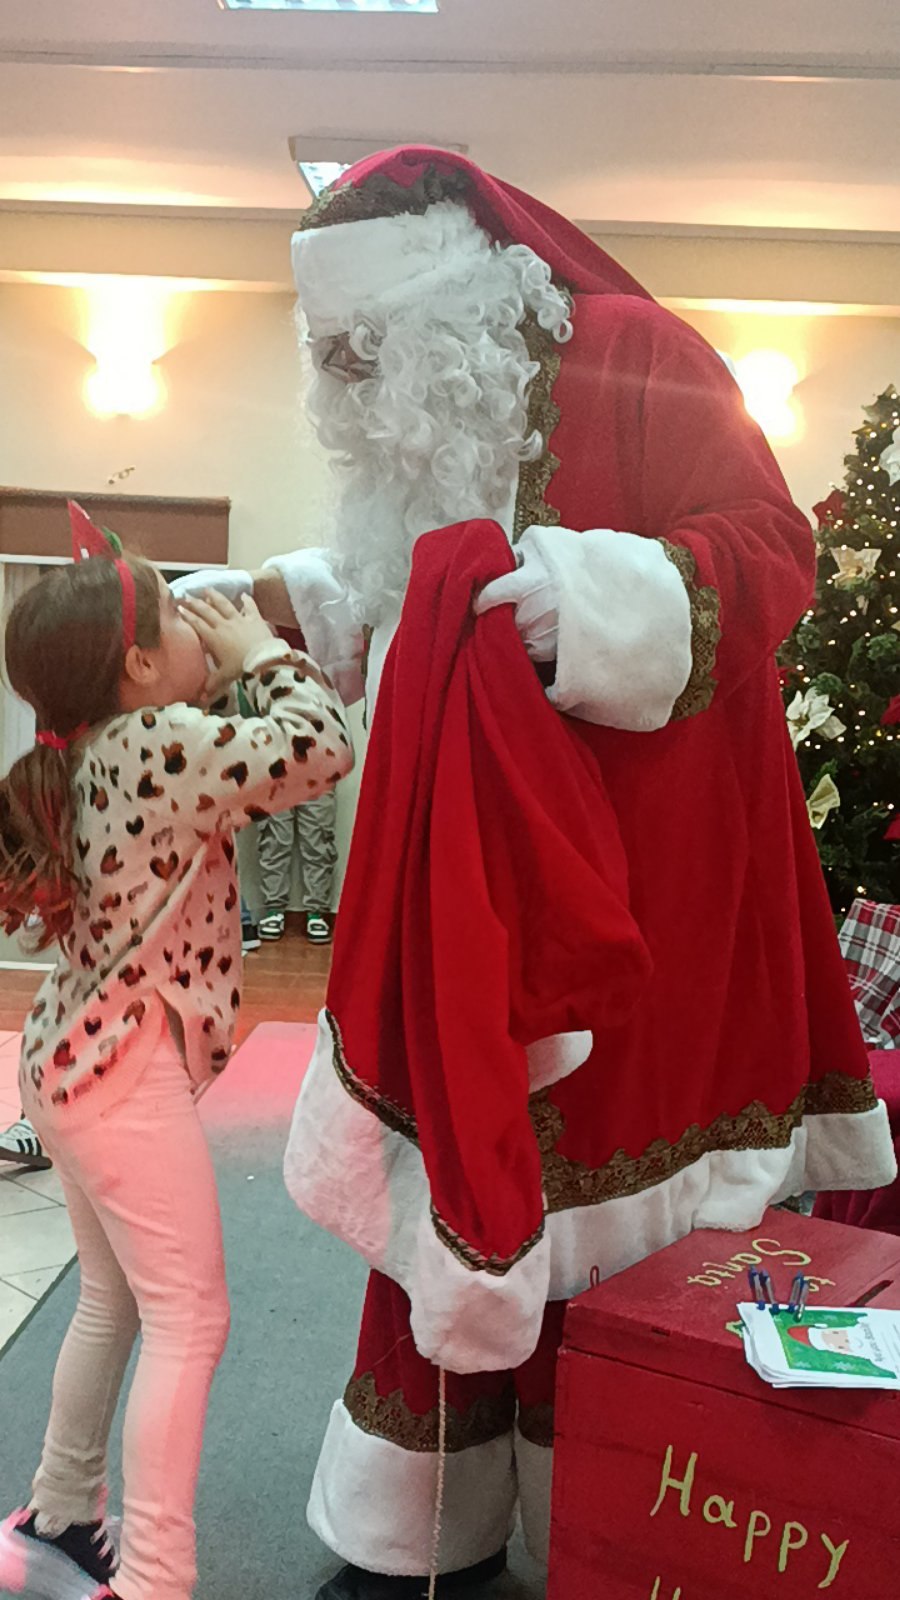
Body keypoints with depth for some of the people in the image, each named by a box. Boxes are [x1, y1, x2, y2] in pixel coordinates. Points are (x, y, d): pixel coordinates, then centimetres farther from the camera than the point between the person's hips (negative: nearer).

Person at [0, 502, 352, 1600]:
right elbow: (319, 749, -21)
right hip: (127, 1068, -10)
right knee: (188, 1321, 0)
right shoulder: (161, 743, -18)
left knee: (114, 1301, 22)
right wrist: (262, 652, -6)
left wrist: (233, 667, 8)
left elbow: (219, 796, 17)